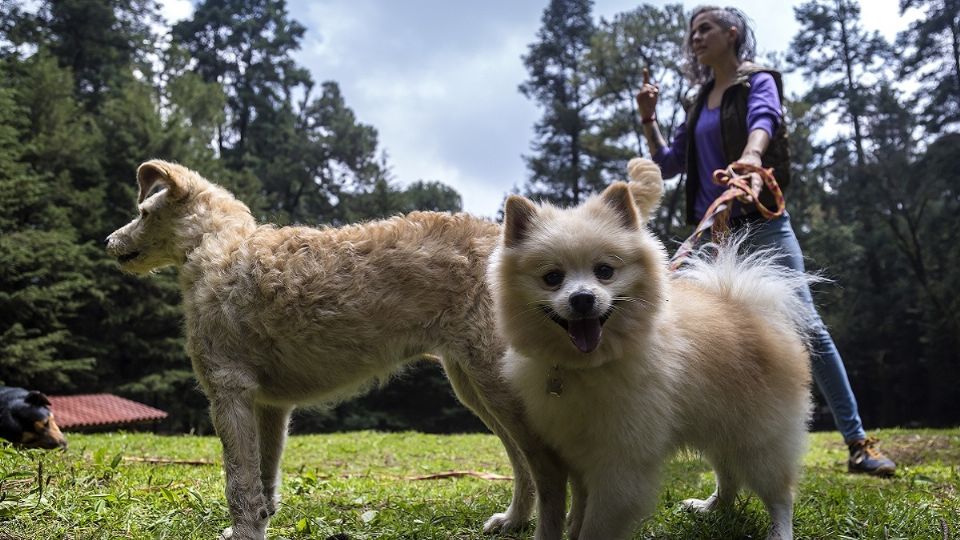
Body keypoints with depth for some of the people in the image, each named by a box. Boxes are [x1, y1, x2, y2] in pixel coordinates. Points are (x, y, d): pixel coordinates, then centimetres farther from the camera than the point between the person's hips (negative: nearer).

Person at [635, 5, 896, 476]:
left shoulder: (758, 81, 1)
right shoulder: (699, 104, 17)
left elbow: (764, 118, -24)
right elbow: (668, 164, 19)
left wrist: (752, 153, -46)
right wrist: (647, 119, 6)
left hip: (762, 222, -6)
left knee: (806, 325, -10)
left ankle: (858, 443, -3)